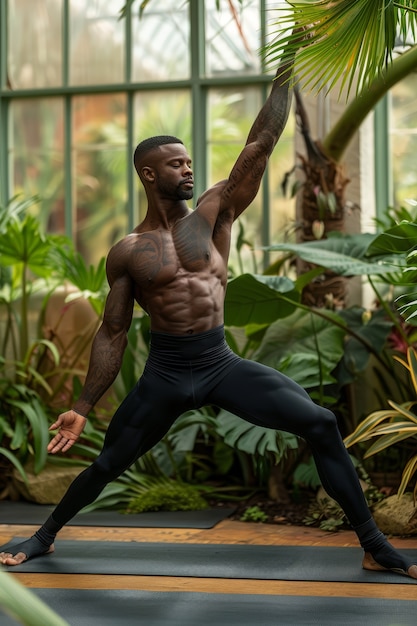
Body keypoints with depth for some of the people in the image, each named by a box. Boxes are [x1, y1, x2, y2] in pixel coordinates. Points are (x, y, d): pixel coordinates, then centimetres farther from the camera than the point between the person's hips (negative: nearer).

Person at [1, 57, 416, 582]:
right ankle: (46, 535, 39)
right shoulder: (127, 253, 1)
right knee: (105, 465, 10)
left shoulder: (213, 213, 3)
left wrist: (284, 76, -6)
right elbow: (112, 334, 5)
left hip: (222, 365, 1)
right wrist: (82, 408, 4)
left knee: (321, 425, -13)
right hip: (164, 374, -1)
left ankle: (375, 548, -5)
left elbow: (260, 146, -2)